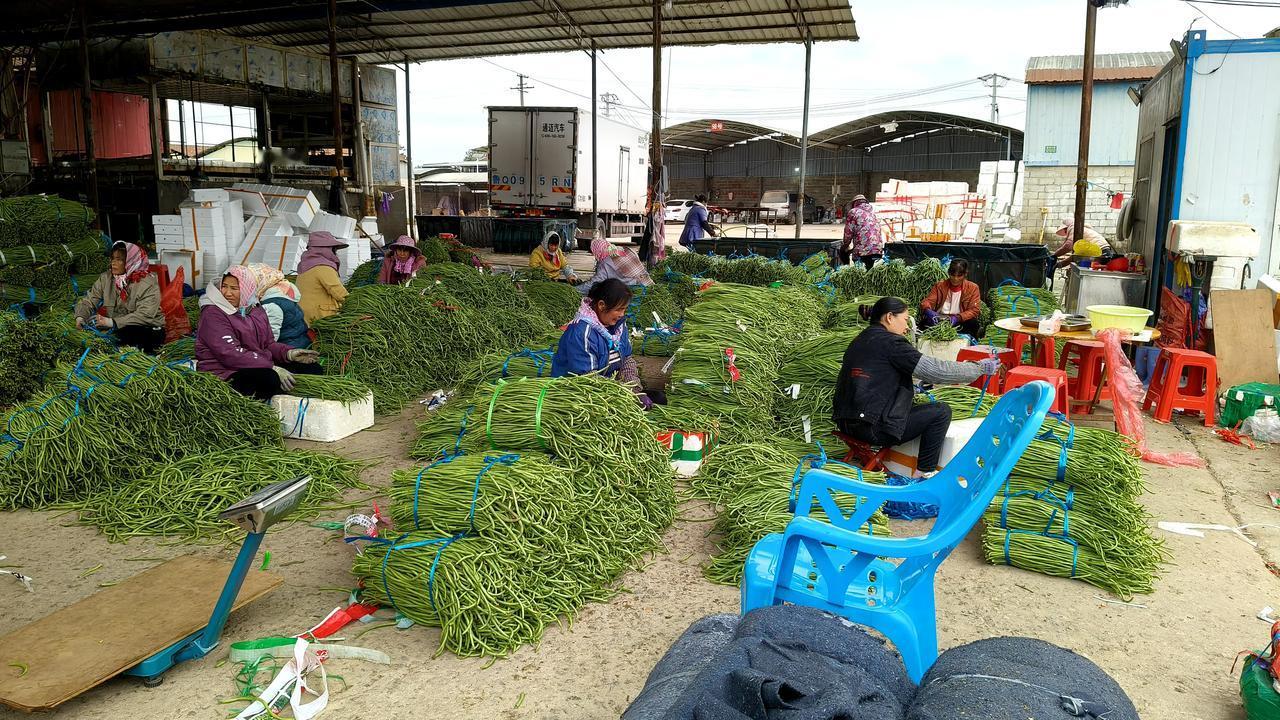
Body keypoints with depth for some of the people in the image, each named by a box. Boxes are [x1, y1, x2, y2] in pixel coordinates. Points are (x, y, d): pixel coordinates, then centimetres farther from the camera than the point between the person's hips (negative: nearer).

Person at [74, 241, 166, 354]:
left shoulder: (148, 283, -14)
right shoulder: (105, 278, 6)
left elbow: (145, 316, -24)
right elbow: (88, 301, 6)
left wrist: (112, 322, -31)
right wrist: (80, 317, -17)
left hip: (148, 329, -6)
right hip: (116, 329, 6)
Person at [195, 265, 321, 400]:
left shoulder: (256, 311, 16)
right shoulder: (212, 313, -10)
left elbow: (268, 344, 18)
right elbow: (231, 353, -21)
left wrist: (288, 353, -5)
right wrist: (272, 368, -27)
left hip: (260, 367, 8)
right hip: (224, 371, -8)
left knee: (313, 369, -4)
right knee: (269, 378, -38)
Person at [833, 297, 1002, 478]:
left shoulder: (859, 341, 15)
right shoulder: (890, 342, -10)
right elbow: (936, 369, -11)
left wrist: (910, 389, 24)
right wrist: (980, 368, -1)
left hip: (845, 423, 9)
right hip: (873, 429, -9)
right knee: (941, 412, 3)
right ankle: (926, 472, 9)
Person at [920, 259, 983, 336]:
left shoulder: (972, 288, 4)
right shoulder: (939, 286, 7)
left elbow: (974, 310, -5)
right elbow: (927, 301, -2)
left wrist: (957, 318, -25)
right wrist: (928, 311, -28)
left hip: (959, 322, 0)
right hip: (938, 321, 1)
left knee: (972, 323, -33)